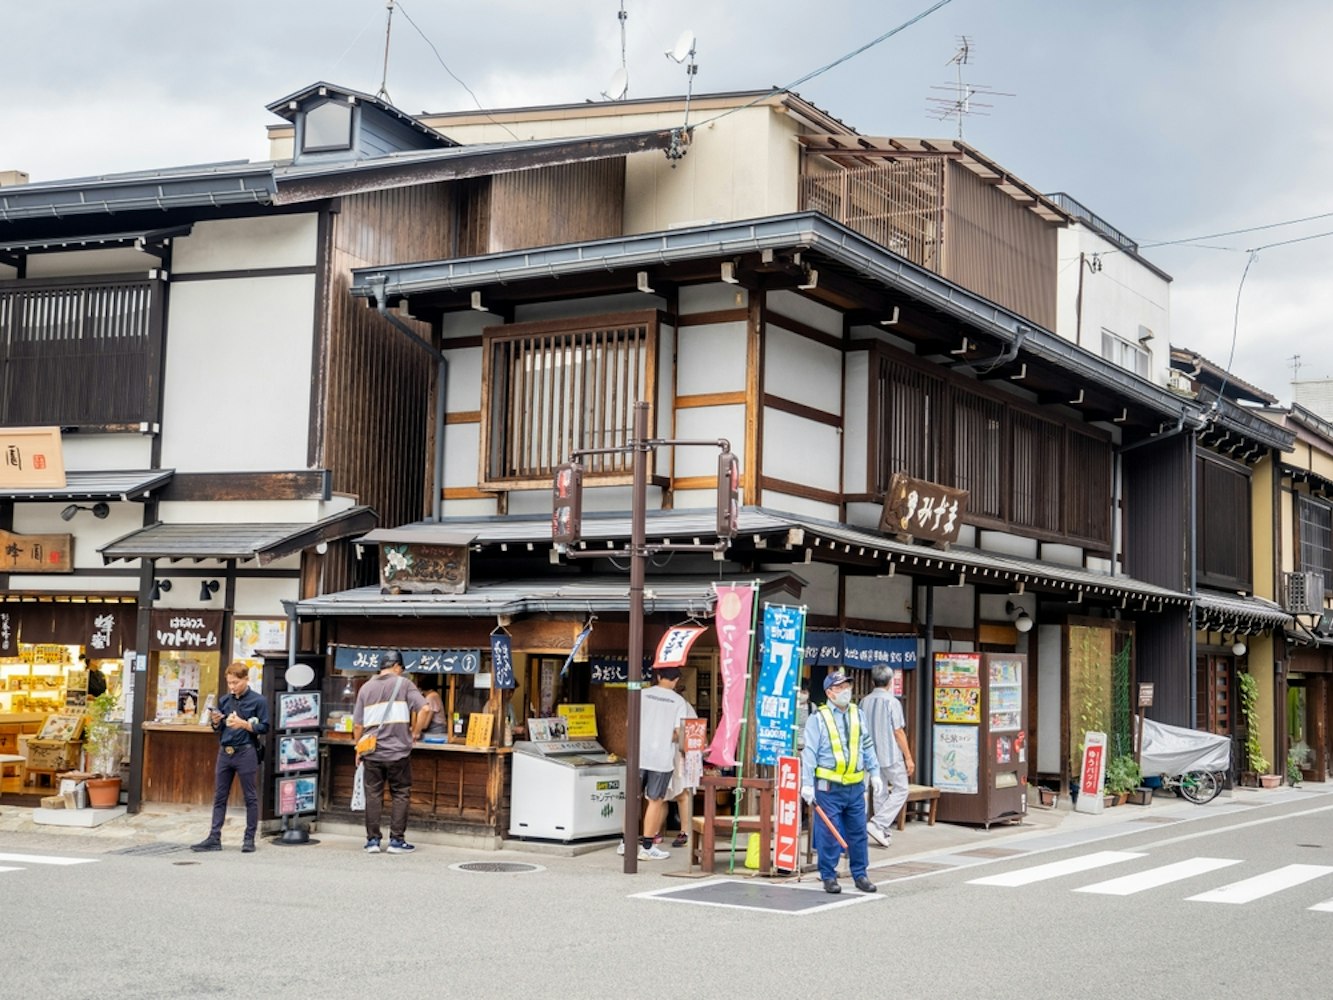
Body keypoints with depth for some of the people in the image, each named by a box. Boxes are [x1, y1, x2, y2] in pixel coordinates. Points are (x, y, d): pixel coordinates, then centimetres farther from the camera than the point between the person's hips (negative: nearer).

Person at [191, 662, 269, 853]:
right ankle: (214, 838, 9)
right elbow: (218, 729, 17)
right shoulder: (224, 700, 11)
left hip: (246, 752, -5)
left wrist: (243, 724, -18)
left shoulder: (258, 701, -4)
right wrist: (216, 722, -5)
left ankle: (249, 839, 7)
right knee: (219, 796, 6)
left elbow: (264, 728, -6)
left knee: (250, 797, 1)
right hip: (225, 751, 5)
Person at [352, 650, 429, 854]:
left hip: (372, 752, 3)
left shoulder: (366, 687, 8)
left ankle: (373, 840, 9)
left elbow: (358, 724, 6)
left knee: (373, 795, 8)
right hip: (398, 752, -3)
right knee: (400, 795, 6)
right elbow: (424, 709, -12)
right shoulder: (403, 684, -1)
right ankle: (397, 840, 5)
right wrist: (415, 733, 2)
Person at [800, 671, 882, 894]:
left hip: (856, 785, 5)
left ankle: (860, 875, 20)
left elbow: (867, 746, 19)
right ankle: (829, 877, 10)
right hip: (829, 787, -5)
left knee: (858, 832, 9)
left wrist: (875, 774, 15)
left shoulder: (857, 714, 12)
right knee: (829, 834, -1)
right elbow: (809, 752, -6)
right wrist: (807, 784, -11)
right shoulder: (818, 718, -5)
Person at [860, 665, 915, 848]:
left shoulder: (864, 702, 5)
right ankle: (877, 824, -10)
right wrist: (908, 758, -7)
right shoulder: (892, 702, -12)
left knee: (880, 793, 13)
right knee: (900, 790, 3)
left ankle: (884, 832, 14)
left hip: (872, 755, 6)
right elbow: (898, 732, -13)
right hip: (891, 754, -6)